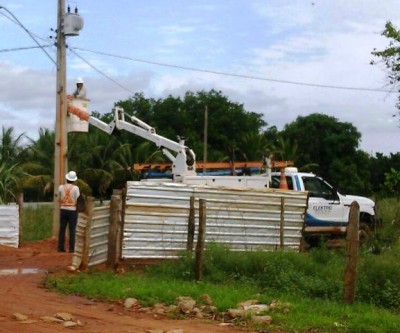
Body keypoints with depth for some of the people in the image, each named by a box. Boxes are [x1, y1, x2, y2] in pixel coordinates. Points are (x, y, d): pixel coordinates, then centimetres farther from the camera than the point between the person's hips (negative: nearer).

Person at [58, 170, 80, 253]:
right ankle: (71, 248, -2)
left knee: (62, 229, 7)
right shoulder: (75, 188, -10)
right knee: (72, 230, 0)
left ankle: (61, 247, 6)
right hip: (72, 210, -3)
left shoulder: (61, 187, 0)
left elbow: (60, 199, 8)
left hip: (63, 210, 3)